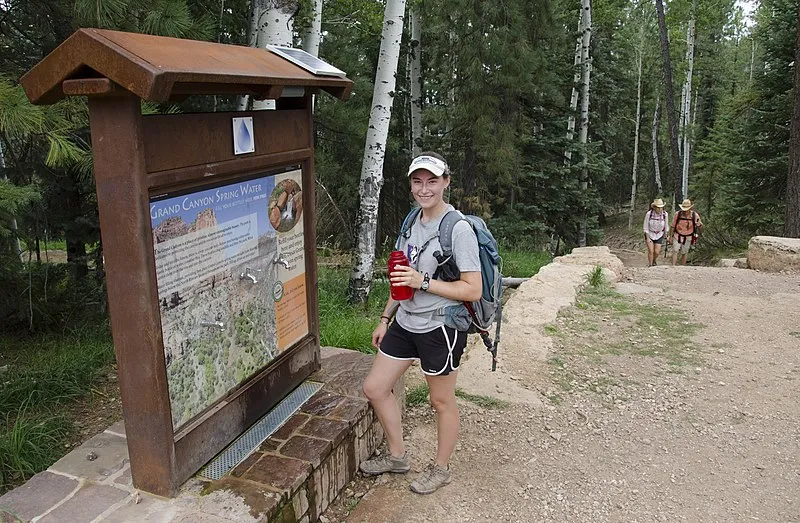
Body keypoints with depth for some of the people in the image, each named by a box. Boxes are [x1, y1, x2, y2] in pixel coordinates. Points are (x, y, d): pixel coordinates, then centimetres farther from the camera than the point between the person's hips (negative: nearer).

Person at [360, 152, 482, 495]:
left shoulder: (458, 229, -17)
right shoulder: (412, 222, 6)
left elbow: (473, 290, -21)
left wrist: (423, 282, -26)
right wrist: (385, 318, 16)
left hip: (440, 327, -8)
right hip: (406, 322, 8)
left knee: (441, 401, 11)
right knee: (374, 388, 12)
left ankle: (441, 468, 35)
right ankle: (397, 456, 33)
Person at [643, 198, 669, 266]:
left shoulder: (665, 214, -20)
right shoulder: (649, 214, -24)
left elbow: (666, 226, -3)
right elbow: (646, 227, -13)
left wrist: (665, 236, 6)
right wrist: (647, 238, -14)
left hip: (659, 235, 1)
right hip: (649, 234, -1)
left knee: (657, 252, 2)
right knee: (651, 251, -10)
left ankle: (654, 261, 35)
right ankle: (650, 265, 8)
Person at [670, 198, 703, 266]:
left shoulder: (695, 215, -12)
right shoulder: (678, 214, -12)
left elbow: (700, 227, -4)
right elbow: (673, 226, -1)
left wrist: (699, 224, -28)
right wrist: (671, 236, 0)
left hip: (688, 238, 0)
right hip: (677, 236, 0)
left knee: (684, 254, 6)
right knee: (675, 251, -11)